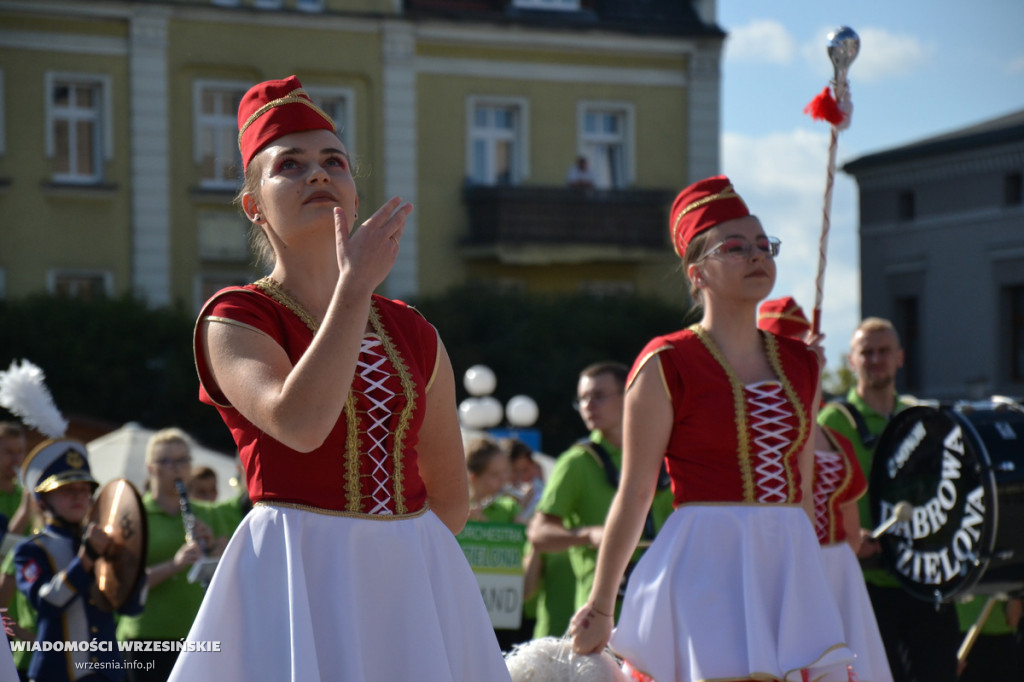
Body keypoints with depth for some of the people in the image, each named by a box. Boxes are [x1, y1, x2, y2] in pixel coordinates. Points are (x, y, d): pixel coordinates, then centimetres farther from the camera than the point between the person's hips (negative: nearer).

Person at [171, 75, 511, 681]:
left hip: (417, 581, 4)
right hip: (296, 586, -4)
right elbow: (299, 423, -22)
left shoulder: (414, 334, 11)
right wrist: (355, 284, -15)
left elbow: (452, 499, 19)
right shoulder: (232, 319, -2)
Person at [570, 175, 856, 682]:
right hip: (705, 567, -5)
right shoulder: (667, 363, -4)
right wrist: (599, 609, 0)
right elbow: (634, 494, -3)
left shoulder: (801, 363, 12)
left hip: (790, 567, 5)